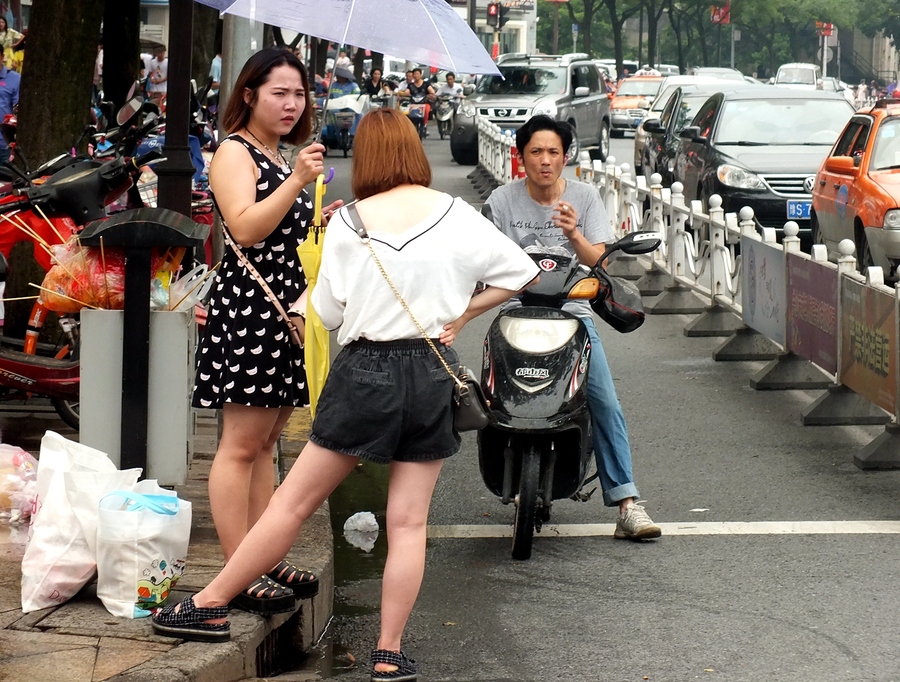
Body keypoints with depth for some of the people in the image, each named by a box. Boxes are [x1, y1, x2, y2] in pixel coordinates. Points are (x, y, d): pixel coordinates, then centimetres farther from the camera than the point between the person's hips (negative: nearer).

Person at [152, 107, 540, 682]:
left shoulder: (348, 223, -5)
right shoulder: (454, 215, -1)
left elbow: (328, 314, 1)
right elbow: (522, 274, 1)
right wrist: (463, 314, 8)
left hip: (366, 370, -1)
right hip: (433, 372, 2)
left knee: (294, 503, 6)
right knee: (409, 521, 5)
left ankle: (210, 607, 12)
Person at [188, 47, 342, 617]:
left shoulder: (280, 158, 20)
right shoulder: (234, 152, -7)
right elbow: (245, 228, -21)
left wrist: (321, 223, 12)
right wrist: (297, 181, -26)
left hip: (285, 307, 10)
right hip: (247, 305, -10)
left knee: (266, 444, 12)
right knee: (241, 445, -8)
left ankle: (266, 563, 16)